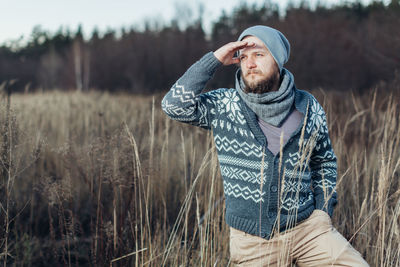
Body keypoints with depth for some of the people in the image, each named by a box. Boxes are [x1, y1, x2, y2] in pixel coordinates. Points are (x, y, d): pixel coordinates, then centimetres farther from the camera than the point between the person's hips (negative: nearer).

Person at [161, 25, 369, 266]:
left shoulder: (308, 108, 4)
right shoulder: (224, 107, -2)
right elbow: (175, 104, -17)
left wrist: (324, 213, 7)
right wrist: (214, 60, -14)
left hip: (307, 227, 1)